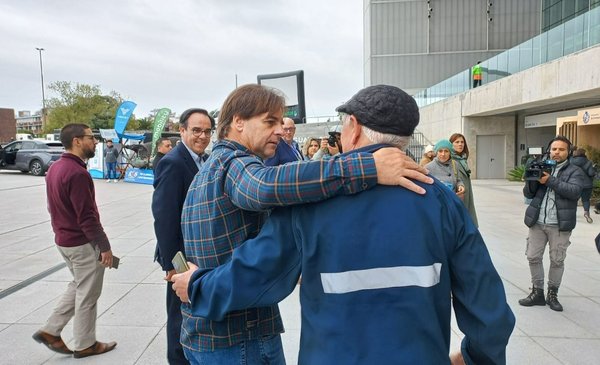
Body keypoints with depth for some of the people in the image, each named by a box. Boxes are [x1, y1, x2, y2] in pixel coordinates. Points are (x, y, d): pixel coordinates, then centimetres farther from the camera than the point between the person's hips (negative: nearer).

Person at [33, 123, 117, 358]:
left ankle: (50, 331, 27)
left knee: (78, 287, 25)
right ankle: (85, 345, 22)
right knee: (87, 294, 7)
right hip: (83, 243, -9)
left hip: (63, 239, 9)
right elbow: (87, 217, -24)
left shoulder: (55, 168, 6)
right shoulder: (77, 173, -24)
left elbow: (55, 207, 14)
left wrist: (62, 232, 22)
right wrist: (104, 246, -17)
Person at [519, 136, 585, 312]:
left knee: (557, 260, 6)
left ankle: (552, 294, 21)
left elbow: (574, 191, -16)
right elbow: (528, 194, 6)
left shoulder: (574, 171, 3)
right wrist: (531, 179, -13)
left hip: (560, 224, -3)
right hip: (537, 222, 3)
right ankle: (537, 292, 18)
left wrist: (550, 180, -21)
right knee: (533, 257, 5)